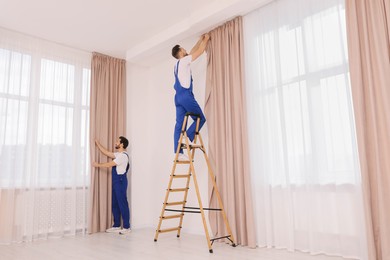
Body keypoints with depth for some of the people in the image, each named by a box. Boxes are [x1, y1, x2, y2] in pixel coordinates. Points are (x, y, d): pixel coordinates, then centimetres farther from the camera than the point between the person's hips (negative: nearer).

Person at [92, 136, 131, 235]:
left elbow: (110, 164, -16)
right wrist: (97, 143, 18)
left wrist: (98, 165, -3)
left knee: (122, 204, -5)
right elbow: (106, 153, 18)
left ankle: (127, 227, 1)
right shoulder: (119, 155, 14)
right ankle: (116, 226, 22)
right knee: (115, 204, 13)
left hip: (120, 181, -10)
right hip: (116, 182, 10)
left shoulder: (123, 156, -16)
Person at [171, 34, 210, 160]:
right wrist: (206, 39, 16)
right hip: (186, 95, -8)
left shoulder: (178, 64, 21)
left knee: (179, 124, 1)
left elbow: (192, 51, 31)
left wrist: (200, 40, 36)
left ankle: (178, 152, -2)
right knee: (201, 118, 2)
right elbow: (200, 51, 0)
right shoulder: (184, 61, -4)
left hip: (178, 96, 9)